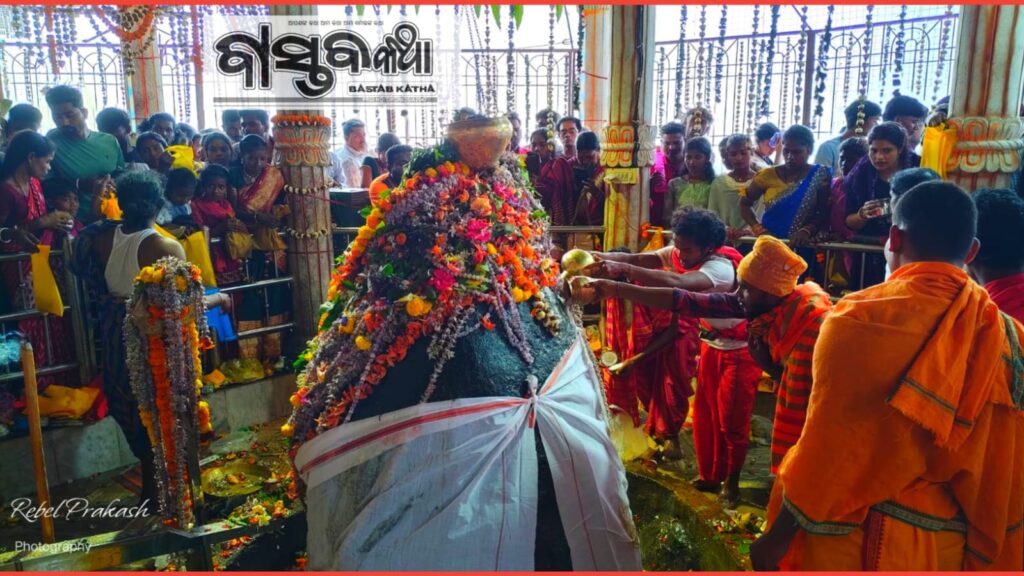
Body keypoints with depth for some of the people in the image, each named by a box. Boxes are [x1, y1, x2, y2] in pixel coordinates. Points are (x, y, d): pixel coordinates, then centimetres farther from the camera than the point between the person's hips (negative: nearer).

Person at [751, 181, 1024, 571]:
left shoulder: (863, 319, -18)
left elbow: (826, 447, -17)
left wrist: (777, 538, -6)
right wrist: (991, 557, 13)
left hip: (857, 539, -4)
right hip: (954, 546, 5)